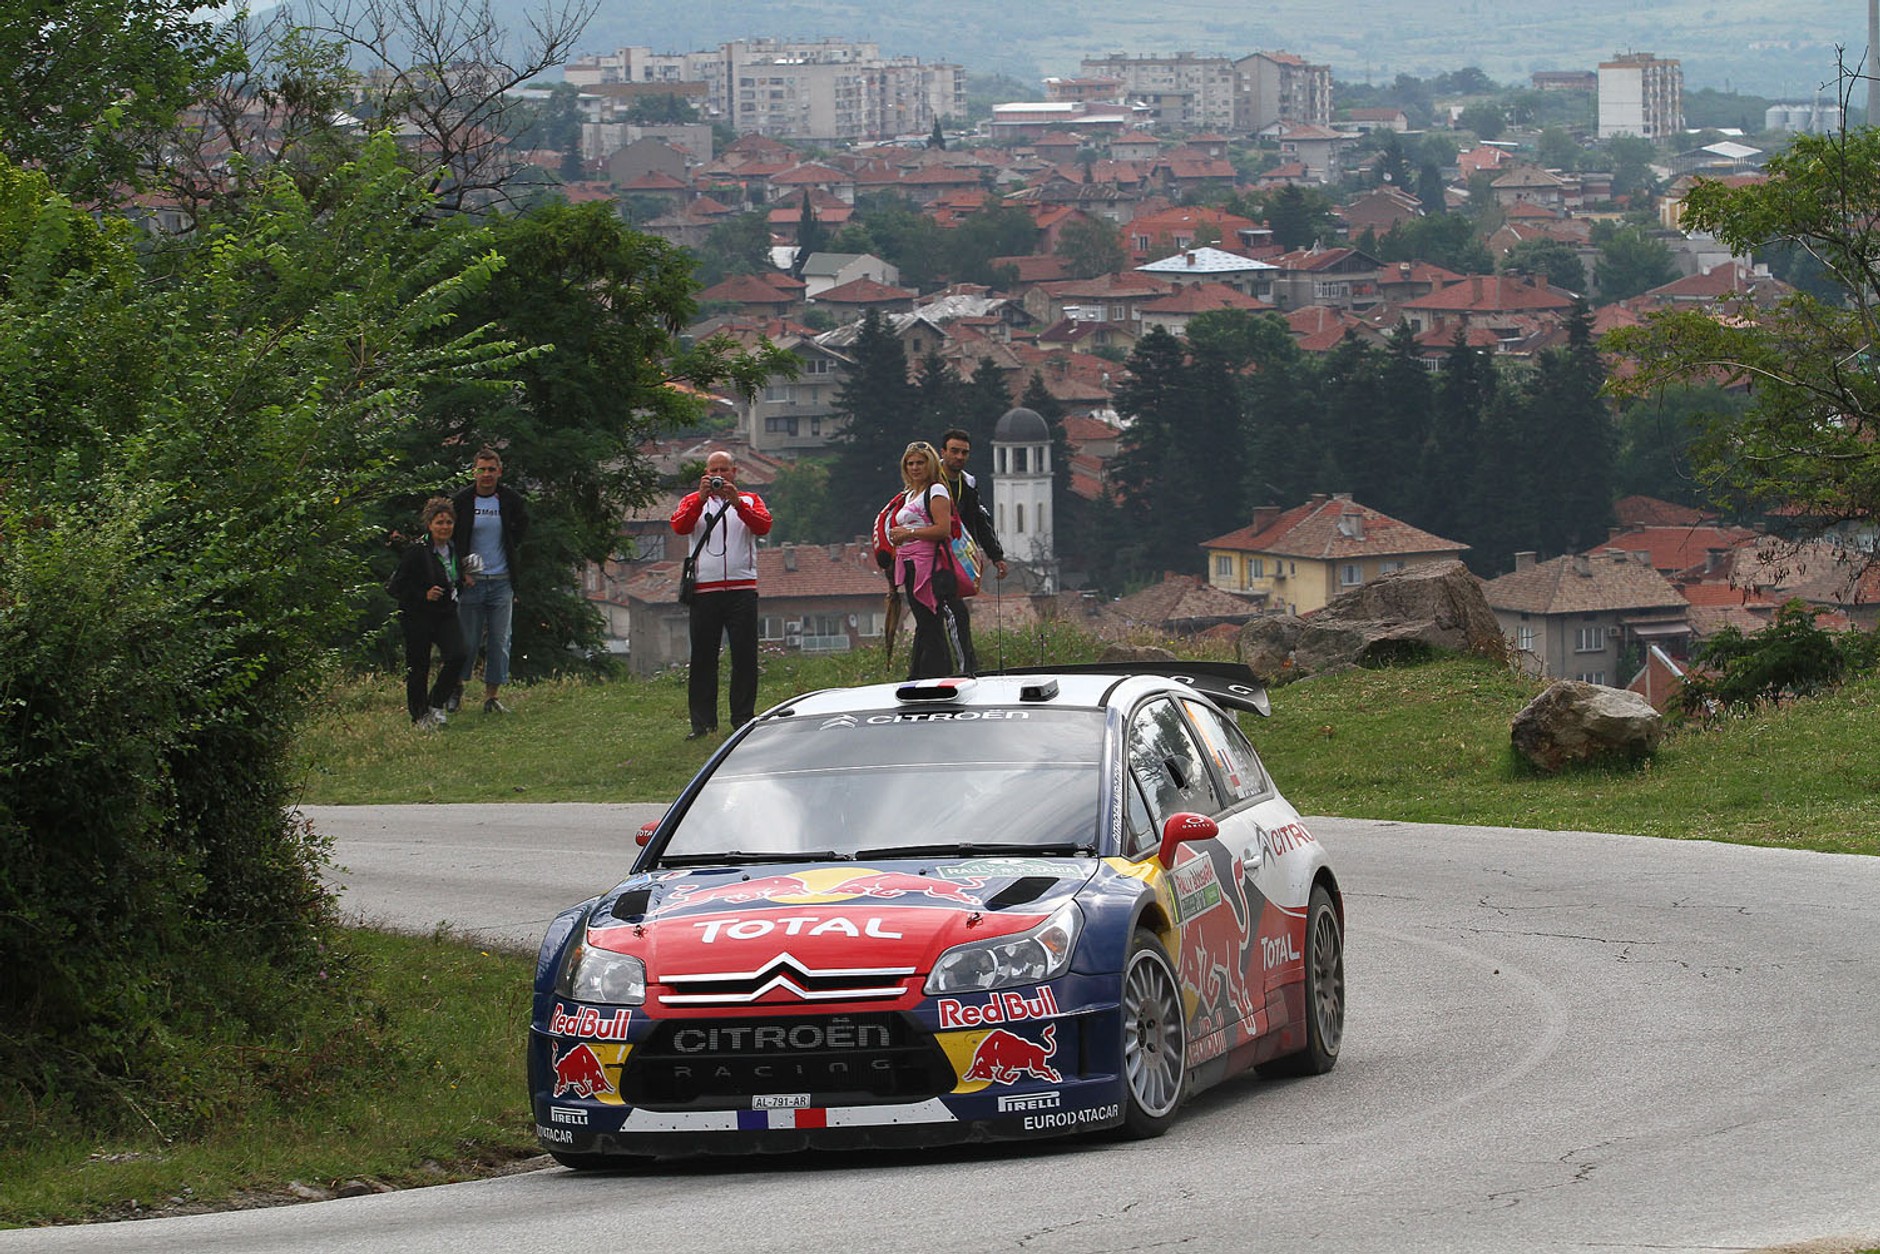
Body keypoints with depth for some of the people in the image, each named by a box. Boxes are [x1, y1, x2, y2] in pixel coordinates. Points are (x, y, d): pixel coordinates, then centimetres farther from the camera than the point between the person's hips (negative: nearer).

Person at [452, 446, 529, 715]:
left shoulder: (510, 500, 0)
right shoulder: (463, 501, -4)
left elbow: (523, 526, 20)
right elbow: (450, 539, 2)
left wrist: (510, 549, 8)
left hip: (501, 581, 2)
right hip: (471, 581, -2)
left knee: (499, 642, 0)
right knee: (468, 640, 0)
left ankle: (492, 694, 5)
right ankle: (457, 686, 18)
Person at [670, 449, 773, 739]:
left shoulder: (750, 501, 12)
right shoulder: (695, 501, 13)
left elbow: (763, 526, -7)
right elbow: (680, 526, -6)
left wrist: (737, 502, -20)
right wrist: (701, 498, -18)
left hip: (742, 589, 0)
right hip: (704, 591, 0)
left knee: (745, 655, -1)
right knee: (702, 658, 0)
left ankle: (743, 719, 5)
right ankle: (703, 723, 2)